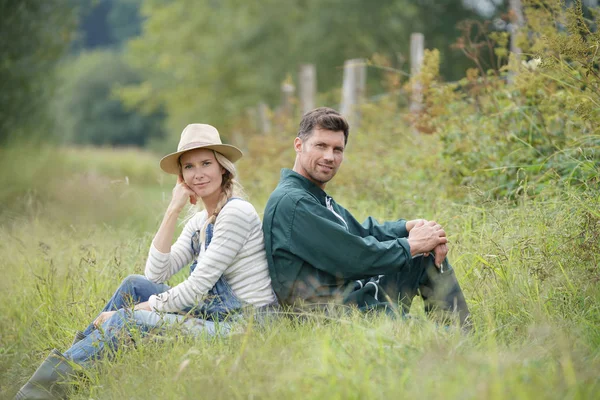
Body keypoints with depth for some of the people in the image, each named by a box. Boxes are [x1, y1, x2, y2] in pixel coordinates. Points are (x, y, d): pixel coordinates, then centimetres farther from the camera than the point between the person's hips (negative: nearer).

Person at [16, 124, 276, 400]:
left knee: (126, 320, -16)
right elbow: (156, 274, 4)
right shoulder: (200, 221, 14)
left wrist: (139, 308, -10)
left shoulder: (237, 212, -13)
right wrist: (173, 212, -2)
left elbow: (198, 286, -16)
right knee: (134, 284, 3)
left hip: (242, 325, -8)